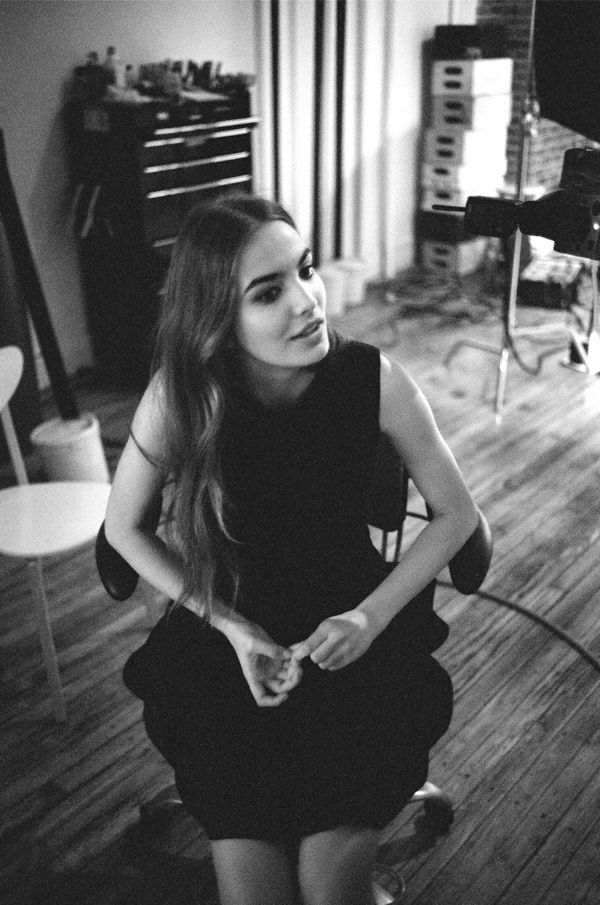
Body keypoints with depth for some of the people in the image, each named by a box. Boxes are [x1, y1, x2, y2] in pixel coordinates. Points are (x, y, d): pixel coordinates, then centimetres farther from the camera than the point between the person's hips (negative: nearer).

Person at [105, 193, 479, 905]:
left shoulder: (373, 379, -17)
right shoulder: (180, 395, -17)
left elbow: (455, 514, -3)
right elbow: (123, 527, -2)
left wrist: (371, 617, -15)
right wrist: (234, 630, -11)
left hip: (355, 624, 0)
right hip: (226, 633, 0)